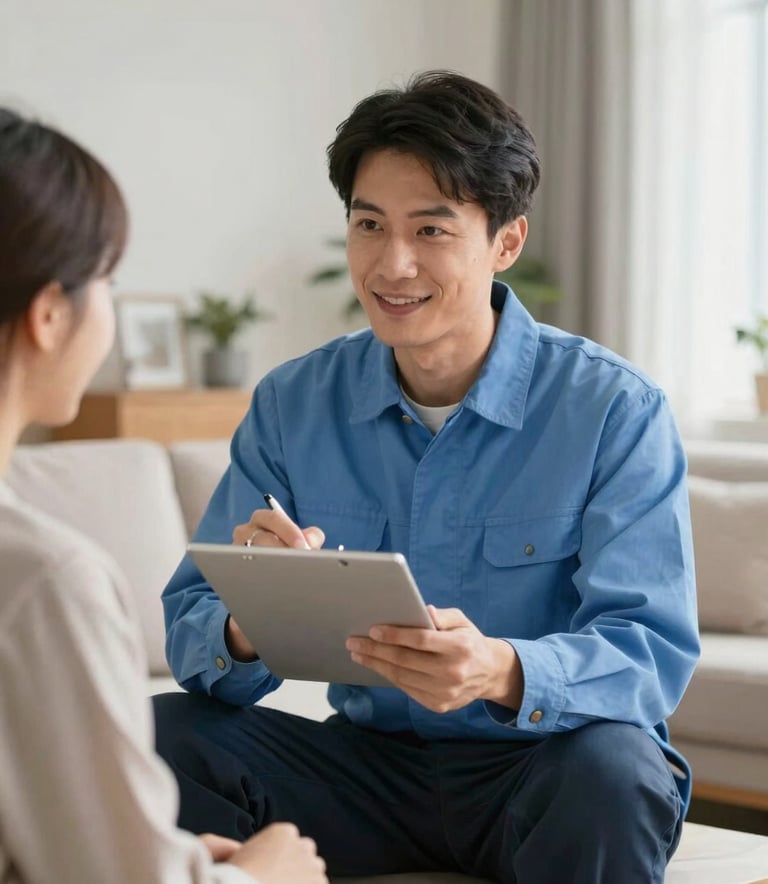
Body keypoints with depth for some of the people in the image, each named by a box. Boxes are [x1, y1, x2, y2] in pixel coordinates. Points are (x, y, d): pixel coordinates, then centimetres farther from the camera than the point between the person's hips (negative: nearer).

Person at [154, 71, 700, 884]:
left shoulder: (613, 409, -10)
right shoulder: (292, 406, 1)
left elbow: (655, 651, -18)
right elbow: (192, 626, -3)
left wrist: (502, 672, -40)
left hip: (542, 769, -3)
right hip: (370, 763, 3)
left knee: (610, 767, -36)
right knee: (158, 736, -20)